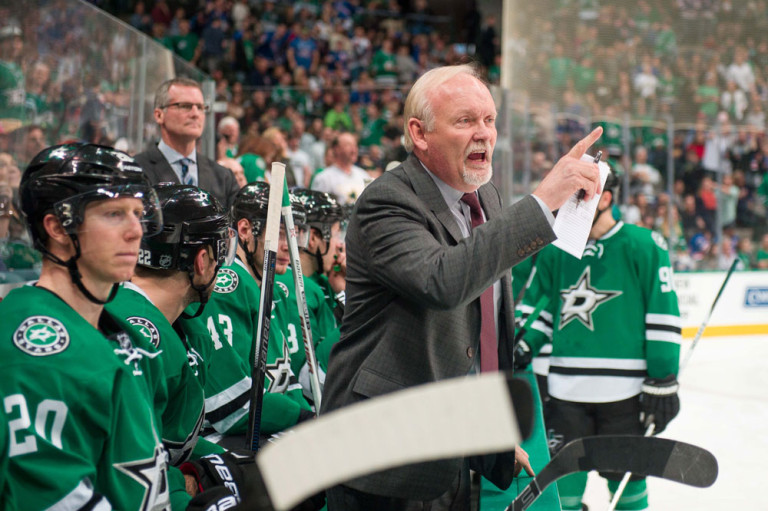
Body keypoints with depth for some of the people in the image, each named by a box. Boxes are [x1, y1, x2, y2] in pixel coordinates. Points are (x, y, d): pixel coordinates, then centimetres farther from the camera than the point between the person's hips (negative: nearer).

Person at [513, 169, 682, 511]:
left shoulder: (643, 245, -5)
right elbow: (538, 304, 19)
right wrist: (522, 348, 2)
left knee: (625, 476, 8)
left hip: (624, 391, -4)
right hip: (566, 390, 4)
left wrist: (663, 381, -8)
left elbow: (663, 315, -6)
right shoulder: (555, 251, 8)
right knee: (564, 475, 7)